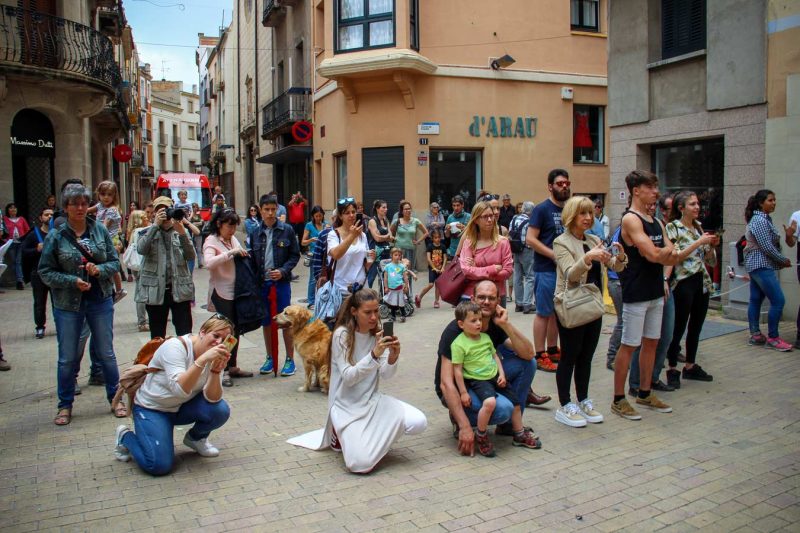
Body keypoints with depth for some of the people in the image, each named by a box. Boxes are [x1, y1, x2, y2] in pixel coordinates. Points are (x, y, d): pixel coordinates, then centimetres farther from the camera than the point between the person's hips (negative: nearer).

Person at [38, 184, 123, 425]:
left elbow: (114, 261, 3)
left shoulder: (100, 230, 0)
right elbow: (45, 271, -4)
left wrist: (99, 269, -16)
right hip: (68, 304, -1)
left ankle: (115, 399, 25)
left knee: (106, 353, 11)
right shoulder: (56, 236, -6)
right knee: (67, 358, 8)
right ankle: (65, 405, 24)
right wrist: (72, 281, -17)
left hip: (100, 301, 1)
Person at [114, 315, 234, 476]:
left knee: (220, 410, -23)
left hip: (182, 407, 5)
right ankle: (125, 436, 10)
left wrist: (216, 370, -36)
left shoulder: (214, 356, -9)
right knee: (159, 465, -20)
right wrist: (203, 360, -48)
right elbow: (179, 389, -39)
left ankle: (196, 438, 11)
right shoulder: (176, 346, -25)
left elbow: (212, 398, -19)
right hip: (151, 408, -5)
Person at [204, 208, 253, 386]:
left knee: (236, 330, 12)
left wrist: (244, 255, 1)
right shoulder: (211, 241, -9)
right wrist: (231, 252, -29)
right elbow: (209, 263, -27)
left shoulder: (233, 239, 11)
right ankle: (223, 371, 3)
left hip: (236, 290, 7)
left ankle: (232, 367, 24)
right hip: (221, 292, -7)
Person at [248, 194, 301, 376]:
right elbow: (251, 258, 8)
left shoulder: (287, 230, -2)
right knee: (266, 322, 12)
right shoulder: (255, 233, 5)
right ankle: (270, 358, 26)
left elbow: (295, 255, 0)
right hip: (261, 283, 3)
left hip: (281, 282, -3)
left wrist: (283, 271, -14)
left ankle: (290, 359, 12)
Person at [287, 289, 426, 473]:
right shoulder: (342, 334, -14)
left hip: (373, 400, 5)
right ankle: (342, 433, 10)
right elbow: (348, 378, -21)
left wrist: (393, 357, -27)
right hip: (347, 405, -5)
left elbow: (386, 375, -5)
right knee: (361, 463, -24)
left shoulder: (378, 333, 0)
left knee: (418, 422, -17)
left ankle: (370, 434, 10)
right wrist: (374, 355, -34)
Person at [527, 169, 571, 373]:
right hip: (546, 270, -7)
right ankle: (540, 356, 6)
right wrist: (554, 256, -17)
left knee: (557, 312, 14)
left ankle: (553, 350, 25)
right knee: (544, 313, -1)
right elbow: (530, 239, -15)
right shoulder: (542, 209, -8)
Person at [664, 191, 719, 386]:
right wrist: (699, 242, -18)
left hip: (702, 282, 7)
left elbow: (710, 261, 14)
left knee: (696, 327, 13)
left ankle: (690, 366, 24)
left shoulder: (699, 227, 12)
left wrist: (712, 245, -4)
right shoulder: (673, 227, -6)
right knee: (679, 328, -2)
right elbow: (674, 257, -18)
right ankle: (672, 369, 8)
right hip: (683, 283, -7)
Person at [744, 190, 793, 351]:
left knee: (756, 300, 11)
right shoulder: (760, 221, -16)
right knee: (778, 301, -8)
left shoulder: (763, 219, 15)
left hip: (757, 265, 10)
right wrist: (784, 260, -9)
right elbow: (767, 247, -19)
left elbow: (771, 244, 17)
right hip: (762, 265, -10)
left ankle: (755, 335, 16)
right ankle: (772, 338, -1)